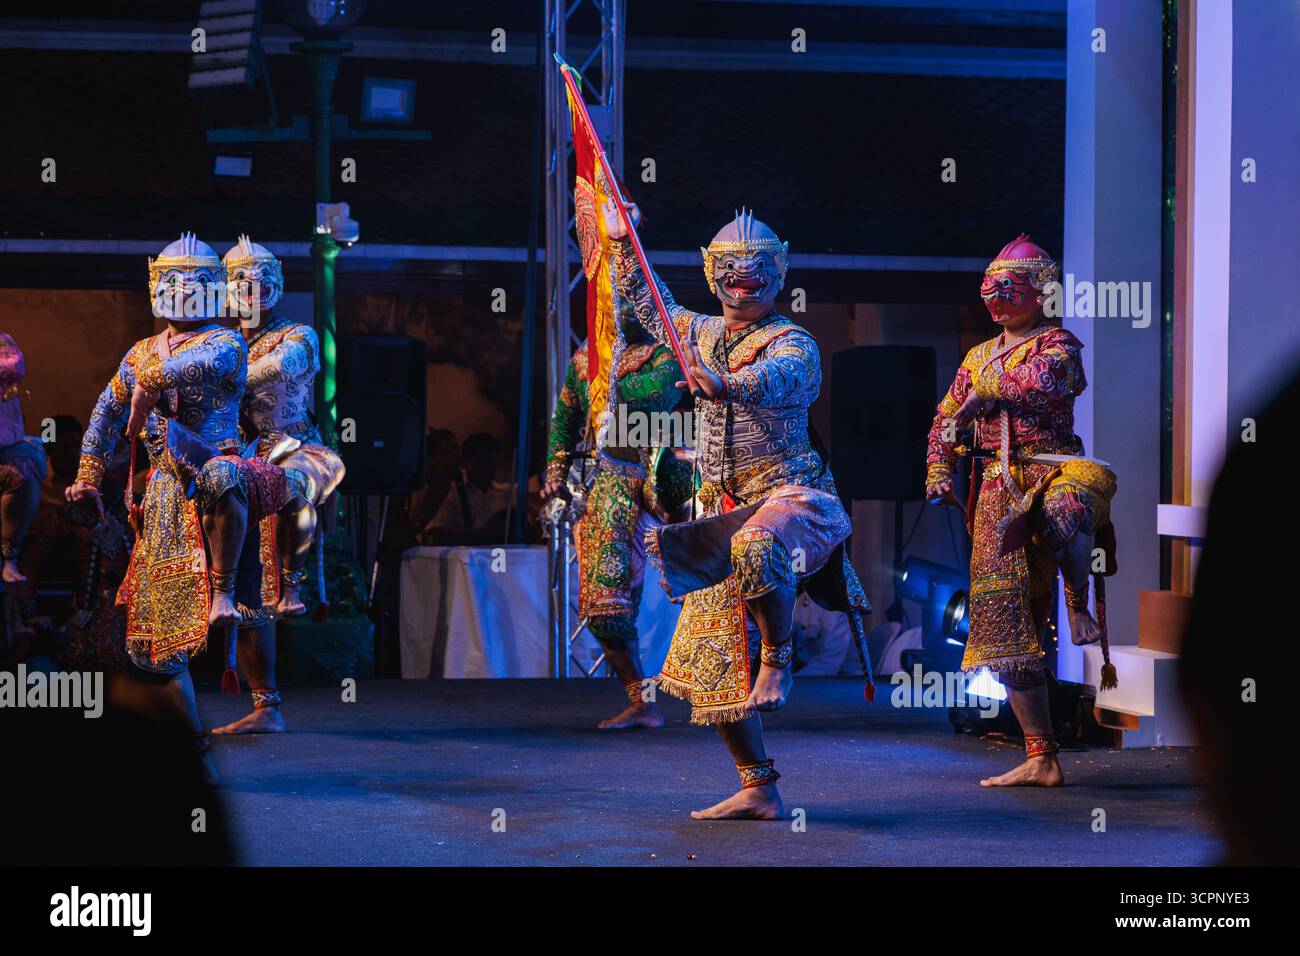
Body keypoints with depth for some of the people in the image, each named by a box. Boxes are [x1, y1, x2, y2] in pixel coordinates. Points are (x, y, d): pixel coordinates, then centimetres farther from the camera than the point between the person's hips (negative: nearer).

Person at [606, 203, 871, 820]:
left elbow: (775, 378, -32)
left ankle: (779, 656, -17)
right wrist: (621, 242, 34)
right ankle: (757, 791, 9)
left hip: (789, 492, -7)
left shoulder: (793, 344, -7)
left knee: (757, 548, -43)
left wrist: (725, 384, -51)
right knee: (712, 656, 2)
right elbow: (650, 305, 36)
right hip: (723, 508, 7)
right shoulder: (700, 333, 15)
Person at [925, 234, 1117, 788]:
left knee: (1061, 512, -46)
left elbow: (1043, 382, -20)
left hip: (1051, 470, -6)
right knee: (1005, 617, 0)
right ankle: (1040, 760, 5)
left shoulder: (1056, 344, 3)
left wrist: (988, 387, -5)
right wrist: (938, 472, 12)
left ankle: (1082, 608, -18)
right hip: (998, 491, 6)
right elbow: (946, 421, 28)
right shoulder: (978, 357, 22)